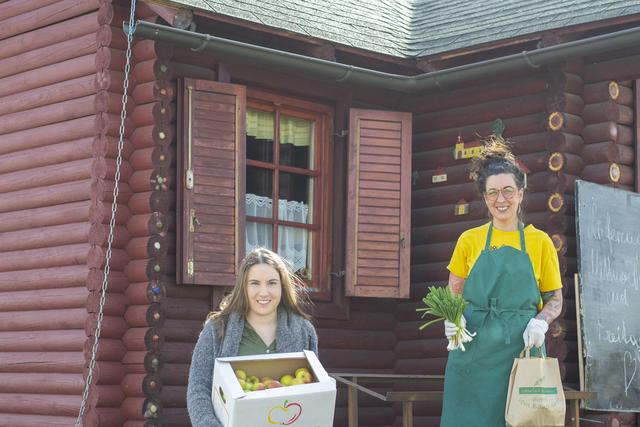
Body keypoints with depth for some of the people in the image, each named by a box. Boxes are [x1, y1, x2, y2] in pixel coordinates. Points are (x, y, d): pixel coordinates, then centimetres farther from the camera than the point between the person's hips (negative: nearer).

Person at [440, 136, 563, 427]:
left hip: (522, 349, -1)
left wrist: (541, 322, -10)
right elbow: (453, 296, 12)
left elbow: (554, 299, 10)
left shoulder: (540, 242, 6)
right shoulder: (469, 240, 8)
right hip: (474, 351, 1)